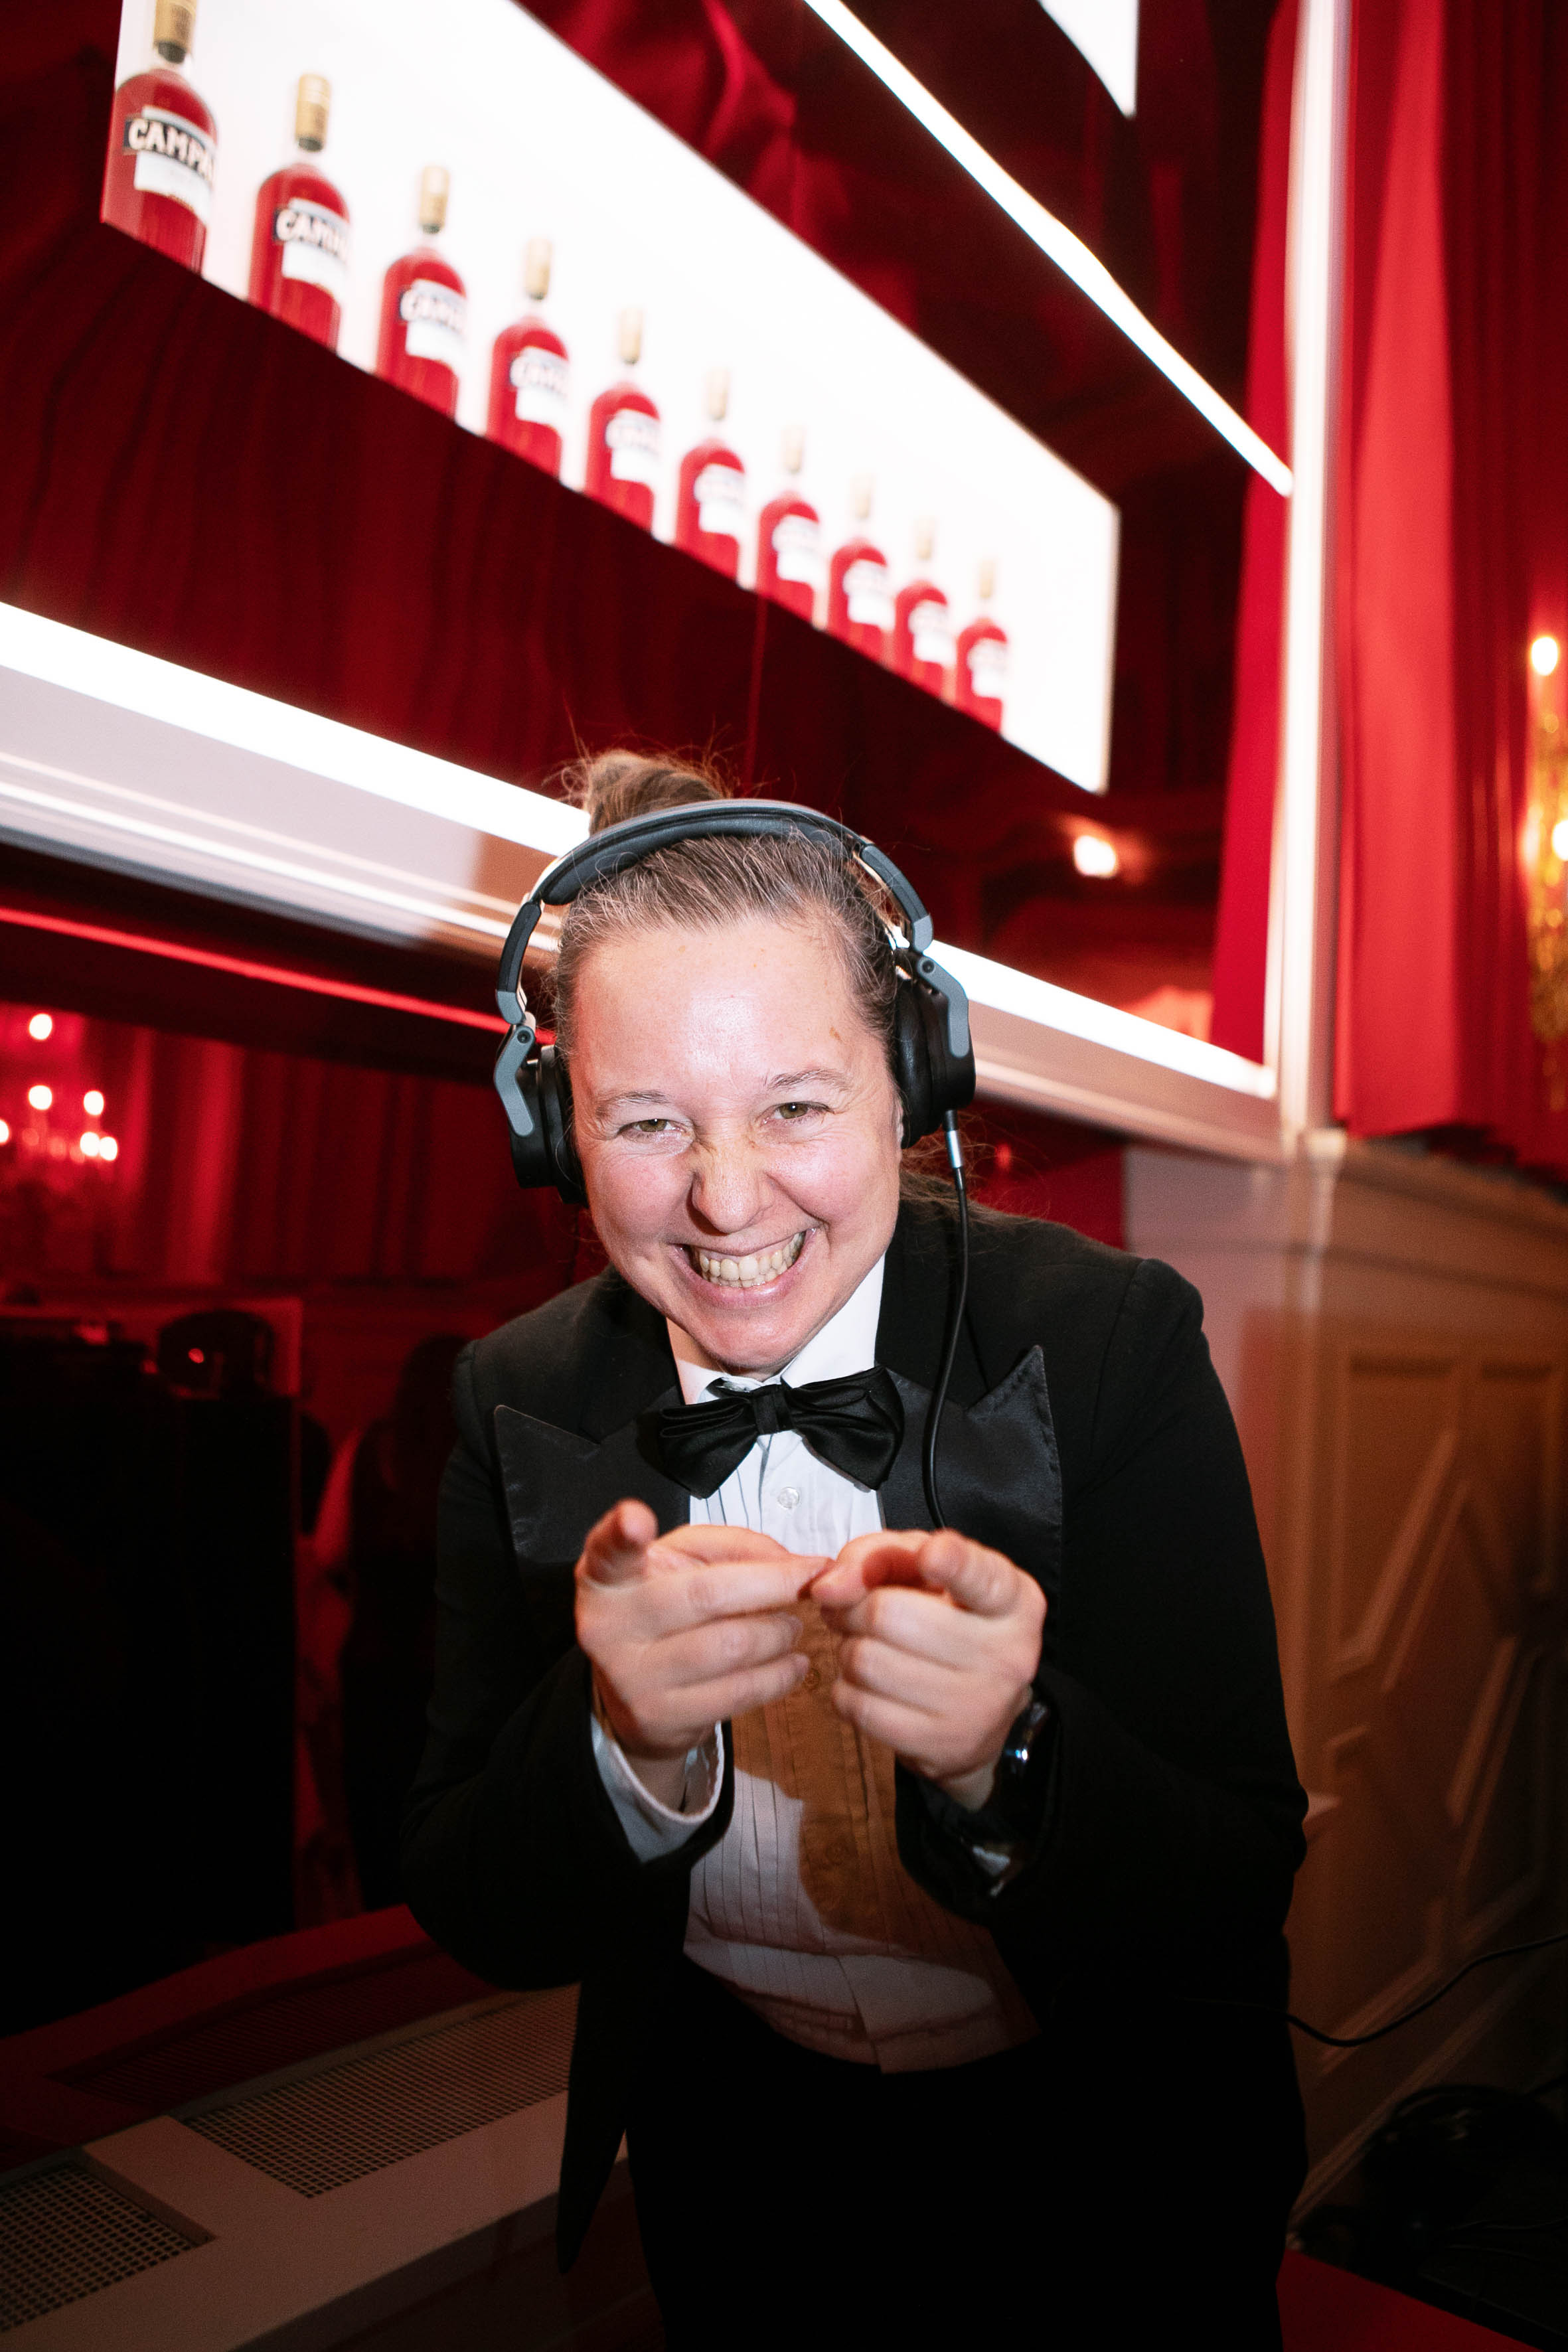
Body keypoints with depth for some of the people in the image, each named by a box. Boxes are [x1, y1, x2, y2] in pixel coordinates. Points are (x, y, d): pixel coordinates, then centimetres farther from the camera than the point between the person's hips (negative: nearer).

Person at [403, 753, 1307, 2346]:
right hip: (734, 2148, 2)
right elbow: (472, 1919, -15)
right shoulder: (517, 1401, -16)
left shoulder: (1114, 1339, -23)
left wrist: (1004, 1763, -43)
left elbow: (1245, 1893, -22)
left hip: (1106, 2153, -1)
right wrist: (628, 1744, -36)